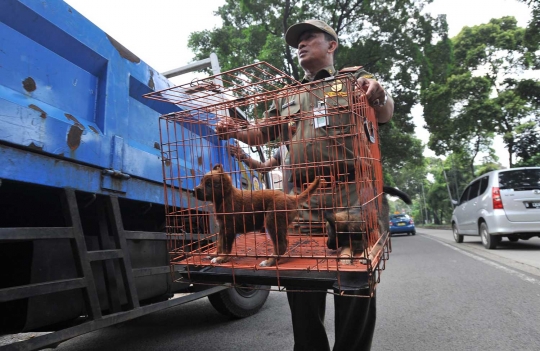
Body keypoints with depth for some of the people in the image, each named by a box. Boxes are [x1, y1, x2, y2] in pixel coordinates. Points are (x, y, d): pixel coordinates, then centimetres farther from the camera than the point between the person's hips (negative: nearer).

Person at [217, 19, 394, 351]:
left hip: (348, 195, -3)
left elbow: (385, 115, -1)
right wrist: (236, 132, 3)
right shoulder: (289, 97, 27)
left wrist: (379, 95, -25)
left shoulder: (355, 78, 14)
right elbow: (262, 134, 24)